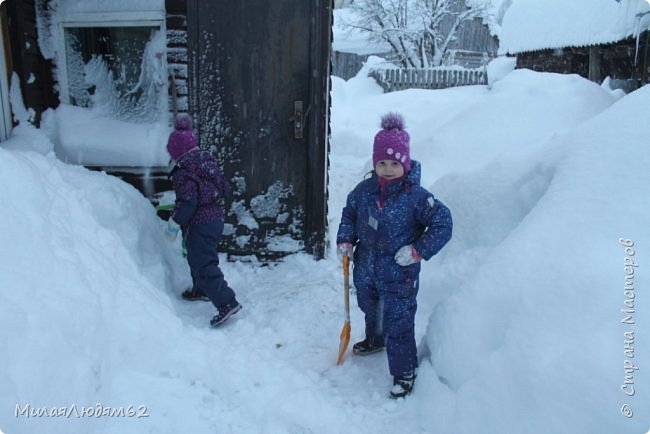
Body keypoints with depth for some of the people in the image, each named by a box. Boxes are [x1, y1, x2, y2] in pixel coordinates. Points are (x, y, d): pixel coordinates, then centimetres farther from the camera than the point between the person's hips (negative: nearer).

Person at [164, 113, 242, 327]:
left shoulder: (183, 171, -18)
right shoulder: (208, 160, 7)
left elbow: (187, 202, -23)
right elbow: (223, 188, 14)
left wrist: (173, 224, -13)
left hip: (198, 225, -9)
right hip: (216, 218, 10)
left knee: (204, 264, -7)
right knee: (198, 257, 27)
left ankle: (227, 302, -13)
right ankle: (201, 290, 45)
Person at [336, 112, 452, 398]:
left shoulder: (416, 196, -20)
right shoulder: (364, 190, -5)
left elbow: (443, 223, -15)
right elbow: (349, 213, 12)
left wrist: (418, 251, -21)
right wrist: (345, 240, -2)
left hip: (398, 276, -6)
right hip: (365, 270, 6)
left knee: (398, 323, 1)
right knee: (371, 311, 29)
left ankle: (405, 371, 22)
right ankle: (375, 340, 59)